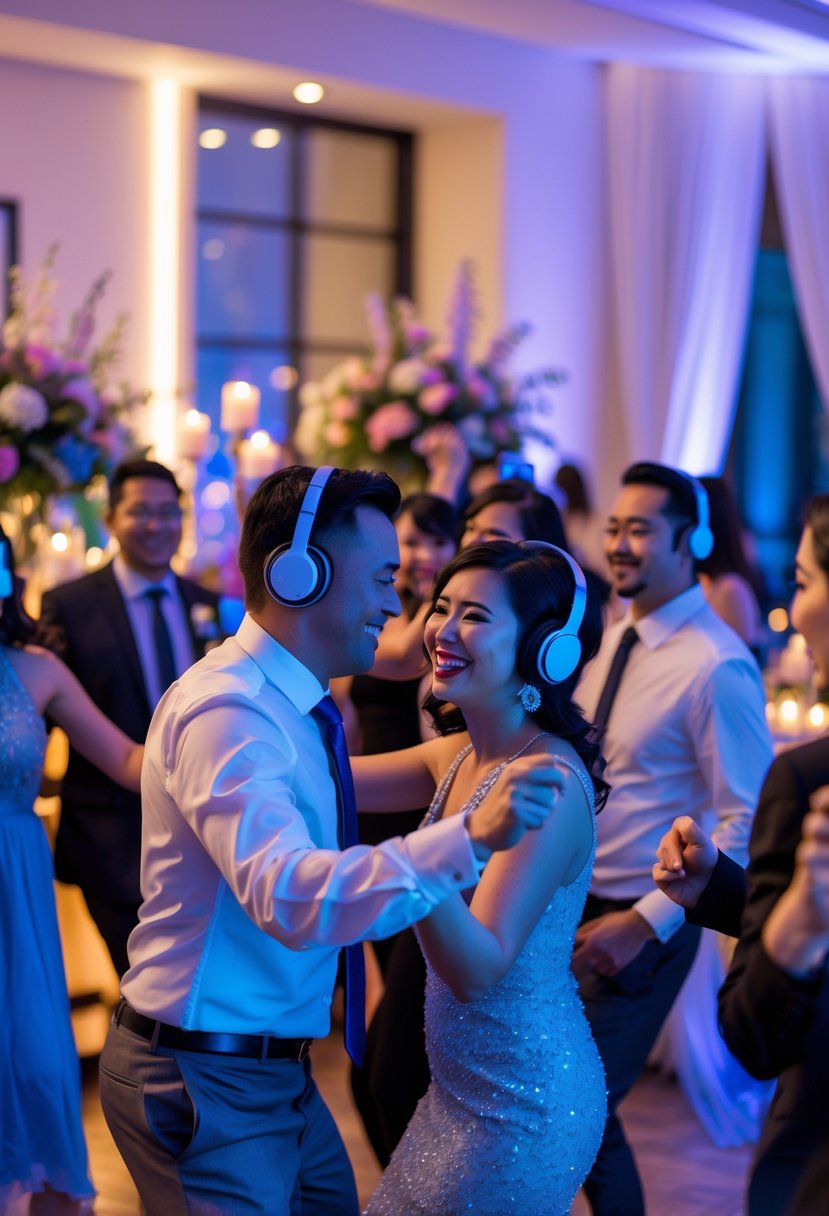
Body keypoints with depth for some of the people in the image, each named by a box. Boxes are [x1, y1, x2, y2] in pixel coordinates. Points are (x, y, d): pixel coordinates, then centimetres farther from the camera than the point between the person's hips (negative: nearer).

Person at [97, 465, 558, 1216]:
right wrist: (469, 838, -48)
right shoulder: (225, 711, -24)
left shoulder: (288, 706, 8)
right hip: (207, 1080, -10)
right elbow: (288, 895, -38)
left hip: (278, 1070, 10)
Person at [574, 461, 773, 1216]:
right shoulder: (618, 639, 6)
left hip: (639, 926, -7)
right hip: (572, 903, 8)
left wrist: (646, 923, -20)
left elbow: (748, 823, -20)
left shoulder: (717, 666, -19)